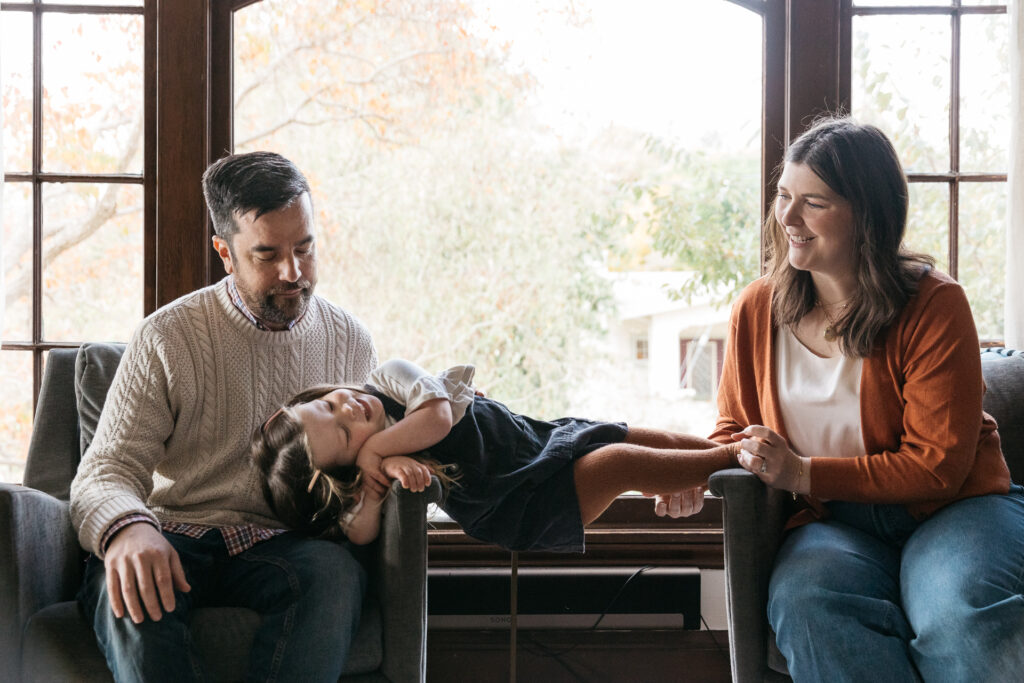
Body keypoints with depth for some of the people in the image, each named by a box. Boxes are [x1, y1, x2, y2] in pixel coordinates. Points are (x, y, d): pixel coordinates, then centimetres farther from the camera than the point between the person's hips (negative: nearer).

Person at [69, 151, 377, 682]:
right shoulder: (166, 338, 4)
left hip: (281, 547, 2)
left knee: (334, 570, -35)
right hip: (173, 536, -1)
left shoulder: (350, 343, 14)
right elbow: (105, 471, -2)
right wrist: (126, 529, -28)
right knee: (132, 591, -38)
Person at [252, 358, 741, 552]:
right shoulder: (362, 473, -24)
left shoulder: (390, 378, -14)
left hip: (538, 435, 6)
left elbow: (438, 416, -24)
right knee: (622, 463, -19)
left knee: (657, 441, 4)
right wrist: (375, 458, -44)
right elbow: (359, 533, -39)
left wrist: (377, 450, -15)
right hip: (522, 513, -6)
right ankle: (735, 458, -3)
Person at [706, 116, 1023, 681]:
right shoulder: (756, 311, 5)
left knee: (965, 619, -36)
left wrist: (804, 473, -18)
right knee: (803, 604, -33)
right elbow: (734, 429, 20)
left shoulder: (935, 306, -9)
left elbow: (938, 465, -12)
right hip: (832, 524, 3)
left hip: (949, 510, -2)